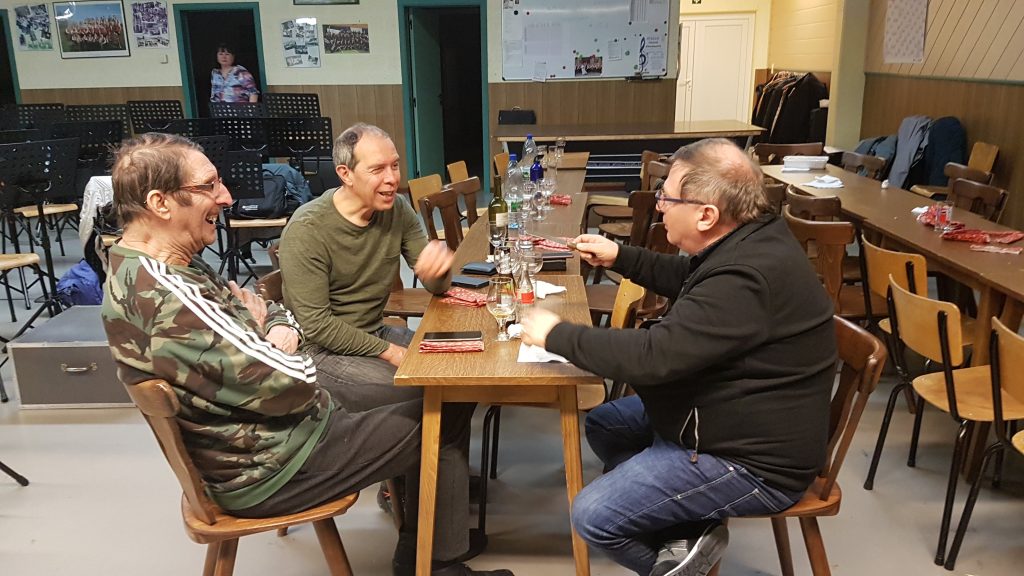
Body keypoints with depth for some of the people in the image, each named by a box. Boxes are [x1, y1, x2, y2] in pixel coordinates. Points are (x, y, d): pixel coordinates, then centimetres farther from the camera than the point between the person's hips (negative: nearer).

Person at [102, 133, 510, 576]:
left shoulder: (139, 268, 2)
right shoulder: (167, 296, -32)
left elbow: (275, 313, 10)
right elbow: (293, 384, -29)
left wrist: (281, 330, -12)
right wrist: (265, 332, -9)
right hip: (269, 467, -10)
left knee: (411, 398, 18)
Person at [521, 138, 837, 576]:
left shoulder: (745, 279, -32)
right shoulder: (747, 239, 1)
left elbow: (651, 357, -33)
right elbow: (686, 280, 21)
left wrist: (556, 336, -20)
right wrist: (620, 258, 10)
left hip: (751, 460, -11)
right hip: (731, 416, 11)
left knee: (592, 516, -15)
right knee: (602, 424, 16)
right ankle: (688, 530, 7)